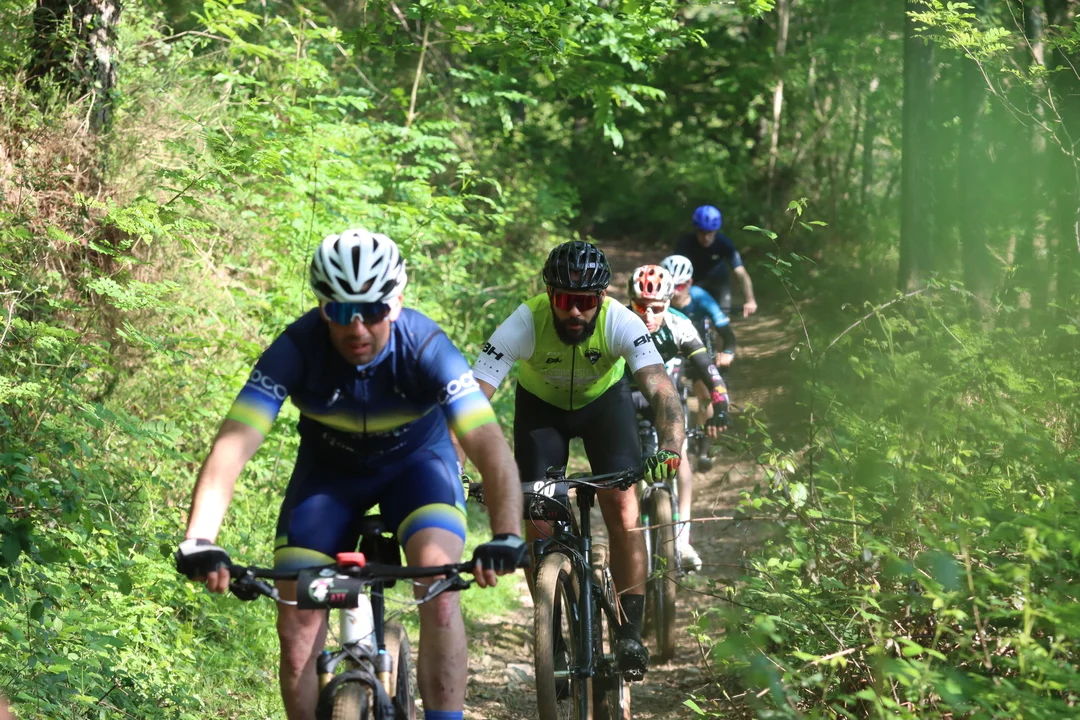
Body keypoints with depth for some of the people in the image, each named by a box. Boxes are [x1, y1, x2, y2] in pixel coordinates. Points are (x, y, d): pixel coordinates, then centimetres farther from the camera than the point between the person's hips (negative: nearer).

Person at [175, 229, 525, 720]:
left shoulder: (426, 348, -33)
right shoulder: (296, 349, -31)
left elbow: (489, 445, -40)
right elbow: (233, 445, -38)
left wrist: (507, 536, -56)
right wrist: (198, 542, -52)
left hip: (416, 460, -1)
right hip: (329, 467, 1)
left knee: (439, 586, -27)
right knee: (297, 627, -9)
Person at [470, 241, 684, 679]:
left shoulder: (621, 323, -34)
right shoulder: (524, 324, -34)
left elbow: (662, 391, -44)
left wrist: (669, 448, -62)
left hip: (604, 400, 0)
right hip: (541, 406, 0)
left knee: (622, 508, -17)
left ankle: (630, 632, -5)